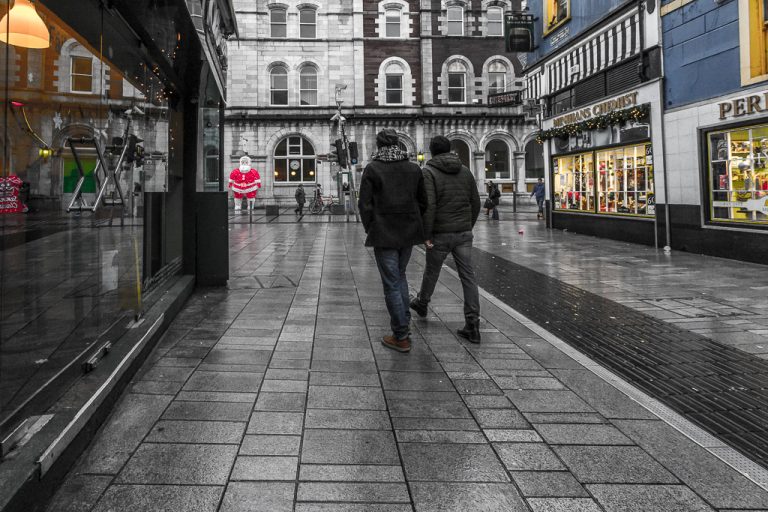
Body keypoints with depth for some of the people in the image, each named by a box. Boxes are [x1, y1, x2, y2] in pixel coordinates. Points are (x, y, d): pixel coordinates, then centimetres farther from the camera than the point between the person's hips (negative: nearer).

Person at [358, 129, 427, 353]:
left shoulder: (372, 169, -8)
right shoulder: (414, 169, 4)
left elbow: (365, 204, -9)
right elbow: (423, 202, 6)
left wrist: (371, 230, 4)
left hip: (384, 233, -4)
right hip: (408, 233, 5)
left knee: (391, 283, 1)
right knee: (400, 275, 23)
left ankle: (401, 337, 4)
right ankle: (404, 323, 22)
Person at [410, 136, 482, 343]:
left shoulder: (428, 172, -8)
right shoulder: (465, 171, 8)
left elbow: (428, 205, -19)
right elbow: (476, 203, 10)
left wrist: (426, 235, -14)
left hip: (440, 233, -3)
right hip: (464, 233, 4)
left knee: (431, 271, 19)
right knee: (468, 277, 1)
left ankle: (422, 303, 44)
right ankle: (472, 325, -4)